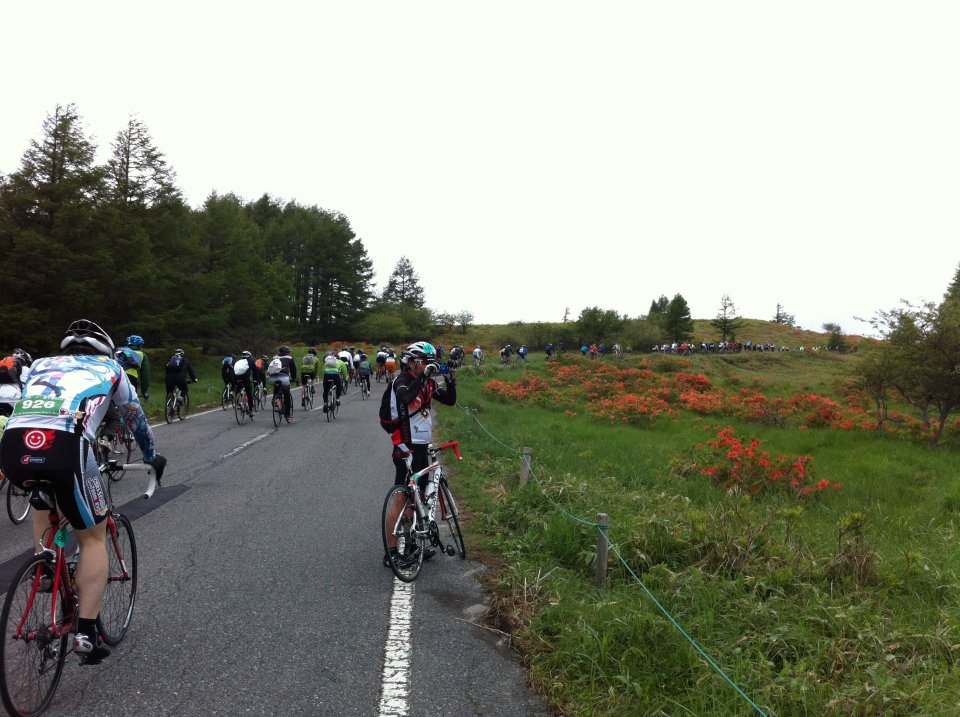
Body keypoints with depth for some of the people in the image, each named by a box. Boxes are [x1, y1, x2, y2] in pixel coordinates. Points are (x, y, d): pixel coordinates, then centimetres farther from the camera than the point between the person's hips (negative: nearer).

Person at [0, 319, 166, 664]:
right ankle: (86, 633, 10)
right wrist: (152, 456, 53)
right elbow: (135, 417, 37)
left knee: (43, 503, 38)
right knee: (93, 538, 14)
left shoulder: (40, 365, 34)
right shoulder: (109, 367, 27)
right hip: (65, 447, -4)